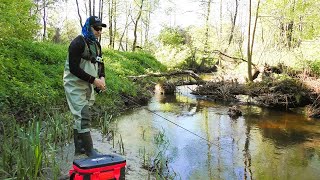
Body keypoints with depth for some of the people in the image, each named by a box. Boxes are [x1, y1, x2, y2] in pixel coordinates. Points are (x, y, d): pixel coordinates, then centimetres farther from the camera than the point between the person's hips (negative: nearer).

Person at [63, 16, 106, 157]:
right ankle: (89, 150, -3)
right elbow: (74, 68, -23)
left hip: (88, 86, 8)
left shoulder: (96, 44, 10)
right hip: (75, 85, -8)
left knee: (81, 116, 14)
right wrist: (93, 80, -23)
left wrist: (102, 78, -3)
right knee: (83, 116, -10)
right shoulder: (78, 43, -16)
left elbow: (100, 63, 17)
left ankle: (79, 148, 24)